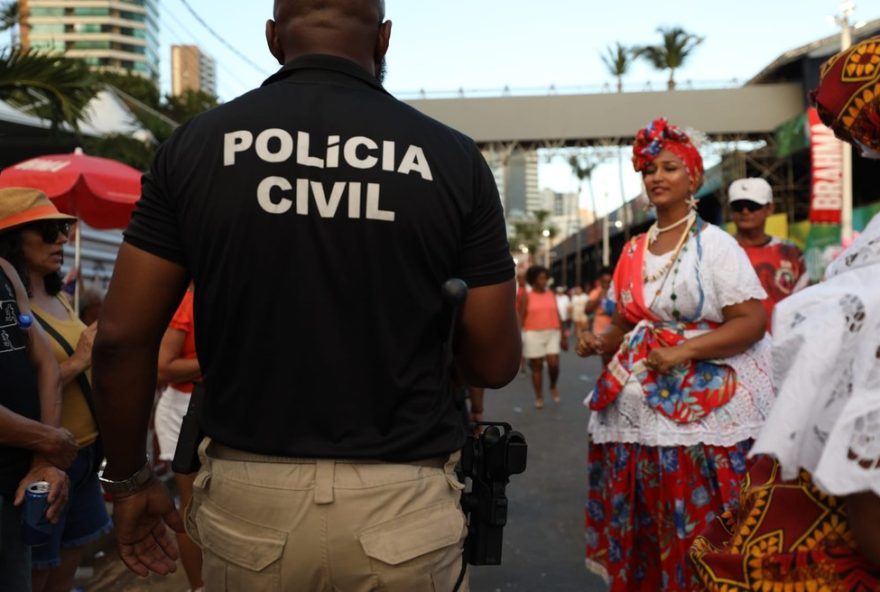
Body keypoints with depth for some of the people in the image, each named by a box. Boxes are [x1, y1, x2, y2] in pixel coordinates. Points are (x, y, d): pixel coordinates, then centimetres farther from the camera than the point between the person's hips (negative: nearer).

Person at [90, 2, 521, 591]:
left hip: (248, 498, 1)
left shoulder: (196, 145, -3)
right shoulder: (453, 157, -5)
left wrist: (130, 478, 11)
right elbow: (496, 362, -4)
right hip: (401, 504, 0)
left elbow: (122, 338, -2)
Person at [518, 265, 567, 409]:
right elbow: (520, 318, -3)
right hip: (533, 335, -2)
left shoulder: (551, 295, 9)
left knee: (554, 364, -7)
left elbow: (557, 316, 13)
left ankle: (553, 387, 22)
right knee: (536, 366, 3)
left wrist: (563, 336, 12)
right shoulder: (526, 296, -1)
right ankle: (539, 397, 14)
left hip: (552, 334, 2)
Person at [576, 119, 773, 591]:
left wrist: (685, 351, -21)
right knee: (638, 531, 10)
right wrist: (601, 343, -2)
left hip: (702, 412, -5)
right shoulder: (633, 251, 12)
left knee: (698, 535, -2)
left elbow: (752, 321, -11)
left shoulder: (714, 244, -4)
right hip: (634, 415, 6)